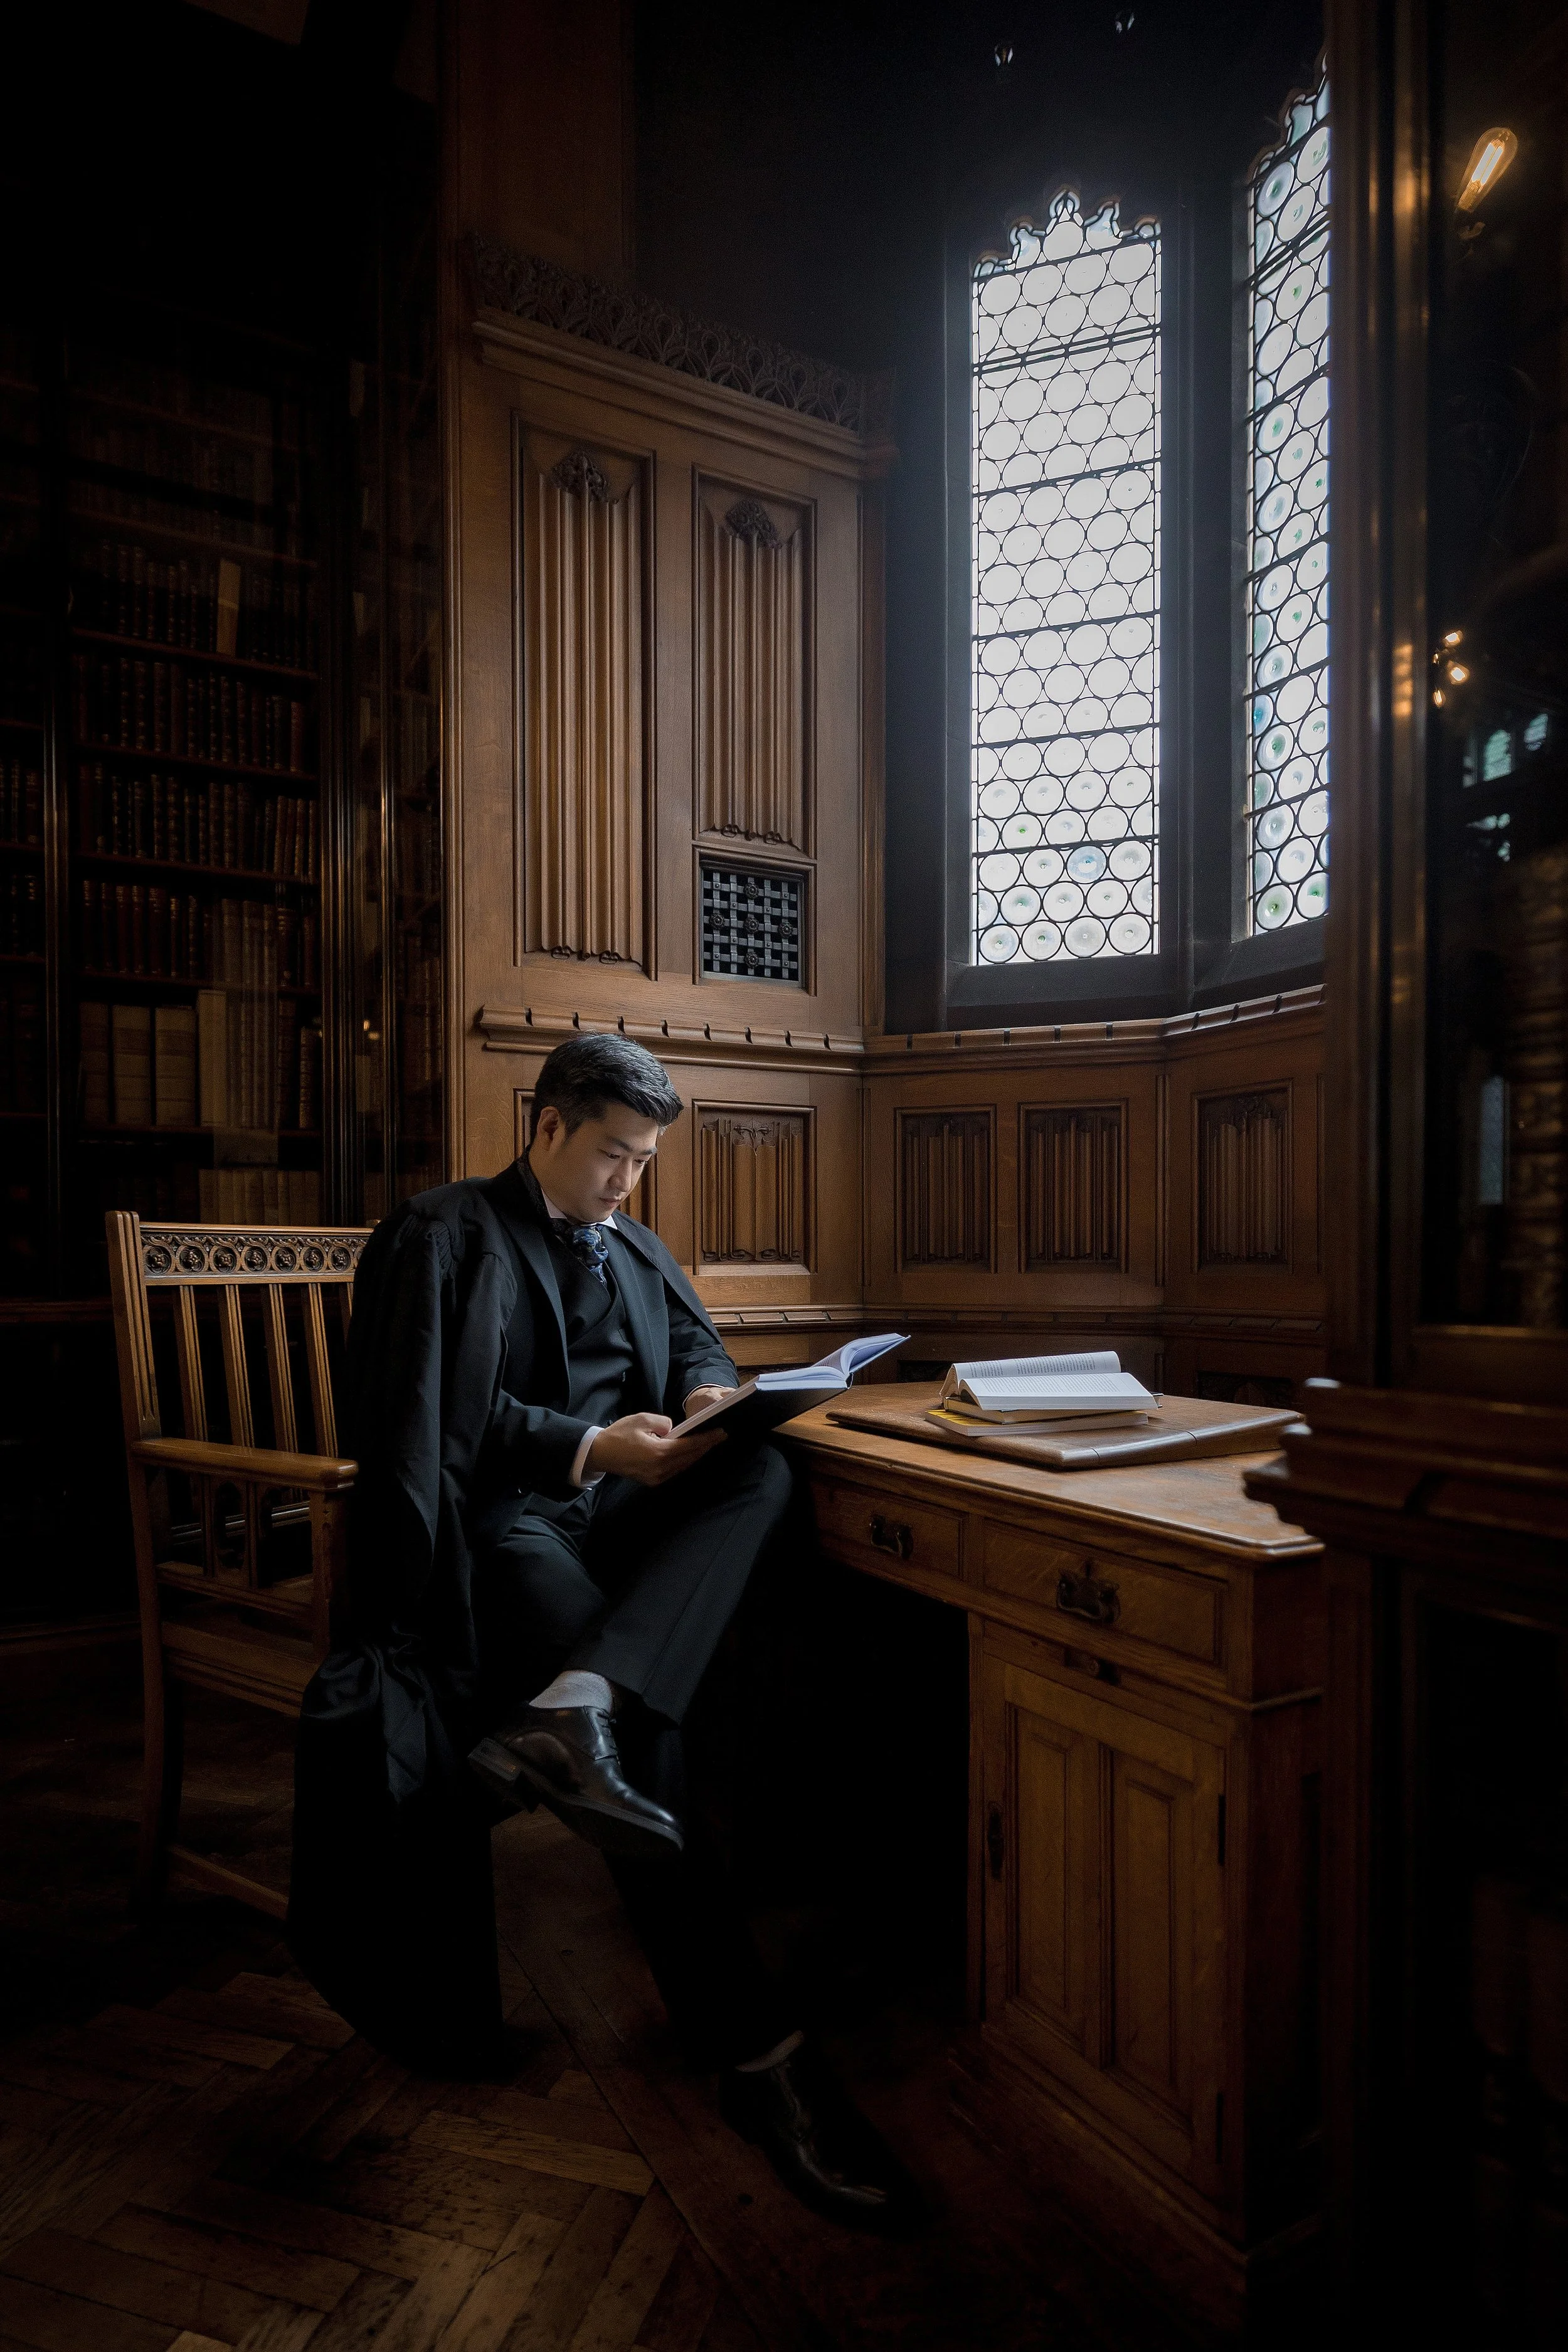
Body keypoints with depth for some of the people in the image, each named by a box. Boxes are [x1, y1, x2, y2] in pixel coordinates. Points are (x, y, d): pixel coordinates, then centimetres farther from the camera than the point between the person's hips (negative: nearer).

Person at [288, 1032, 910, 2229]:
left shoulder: (634, 1245, 26)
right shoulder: (441, 1235, 4)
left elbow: (698, 1341, 22)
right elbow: (436, 1413, -7)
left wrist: (707, 1395, -4)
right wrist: (588, 1446, -17)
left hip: (621, 1502, 6)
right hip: (508, 1512, -5)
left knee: (764, 1471, -28)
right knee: (645, 1732, -30)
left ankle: (577, 1705, -46)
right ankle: (759, 2052, -26)